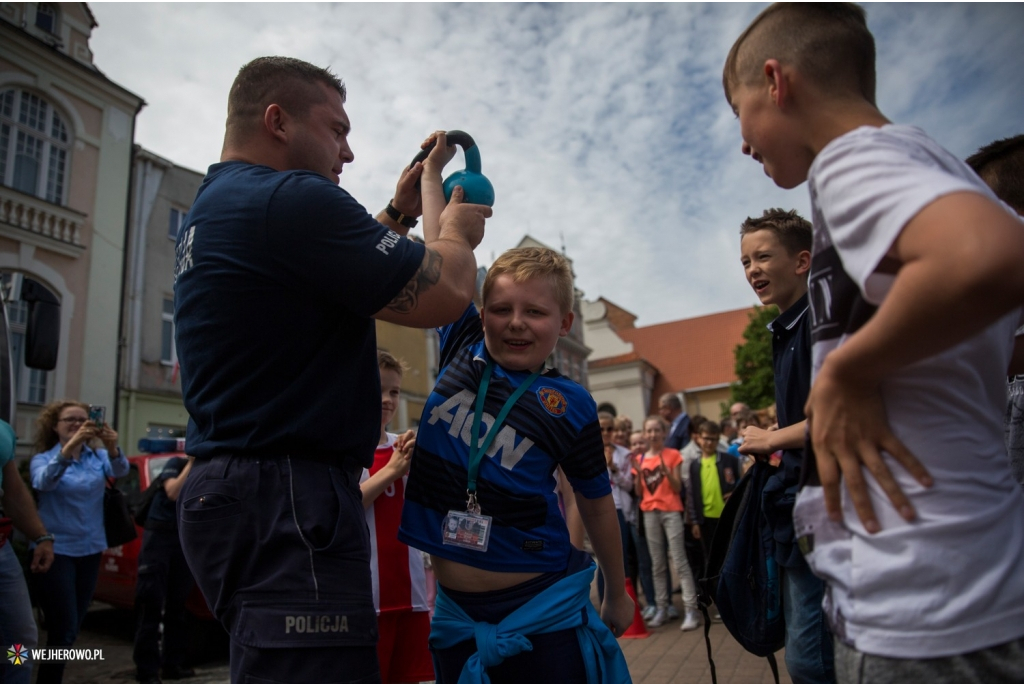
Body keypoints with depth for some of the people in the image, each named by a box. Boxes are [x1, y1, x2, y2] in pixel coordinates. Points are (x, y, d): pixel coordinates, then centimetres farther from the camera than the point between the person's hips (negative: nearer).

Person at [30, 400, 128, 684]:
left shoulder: (98, 457, 3)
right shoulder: (42, 459, -4)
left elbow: (120, 470, -17)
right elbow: (44, 482, -27)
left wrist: (112, 447, -39)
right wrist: (69, 446, -44)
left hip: (90, 551, 4)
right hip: (55, 551, -4)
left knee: (72, 629, 12)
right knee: (64, 630, -8)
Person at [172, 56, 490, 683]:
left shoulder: (211, 209, 18)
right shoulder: (291, 199, -15)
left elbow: (348, 272, 24)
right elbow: (445, 294, -15)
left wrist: (404, 209, 23)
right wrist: (454, 230, 5)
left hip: (228, 485, 11)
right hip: (287, 496, -11)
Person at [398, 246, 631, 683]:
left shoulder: (569, 406, -10)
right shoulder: (462, 347, -3)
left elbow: (596, 505, 2)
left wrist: (617, 594, 12)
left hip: (544, 610, -3)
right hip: (456, 612, 4)